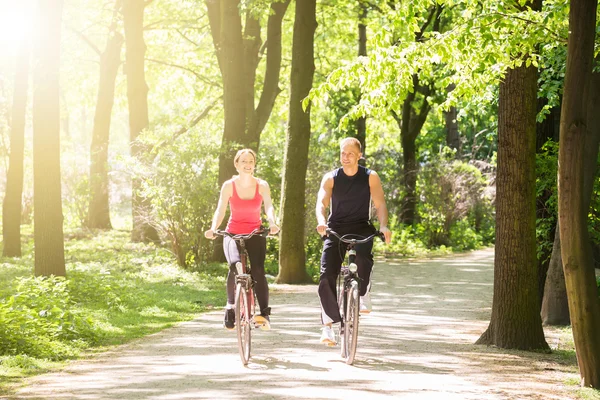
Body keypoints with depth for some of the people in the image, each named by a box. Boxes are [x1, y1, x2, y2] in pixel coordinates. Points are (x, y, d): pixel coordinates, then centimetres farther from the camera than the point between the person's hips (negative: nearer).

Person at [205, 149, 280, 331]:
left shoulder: (262, 185, -2)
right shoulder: (229, 185, -5)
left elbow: (269, 207, -15)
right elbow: (220, 210, -11)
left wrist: (272, 223, -37)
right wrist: (213, 228, -30)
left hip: (255, 234, 1)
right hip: (233, 233, -1)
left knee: (258, 270, -22)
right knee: (235, 265, -29)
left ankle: (265, 313, -21)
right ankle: (230, 306, -12)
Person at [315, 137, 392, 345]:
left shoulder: (370, 177, -1)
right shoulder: (331, 178, 0)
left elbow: (379, 204, -9)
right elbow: (321, 202, -13)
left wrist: (383, 226, -28)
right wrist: (321, 221, -35)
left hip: (361, 228, -1)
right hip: (336, 228, 1)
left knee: (363, 254, -36)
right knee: (327, 277, -13)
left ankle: (363, 294, -14)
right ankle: (328, 324, -5)